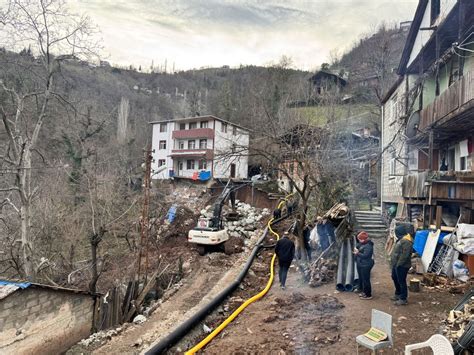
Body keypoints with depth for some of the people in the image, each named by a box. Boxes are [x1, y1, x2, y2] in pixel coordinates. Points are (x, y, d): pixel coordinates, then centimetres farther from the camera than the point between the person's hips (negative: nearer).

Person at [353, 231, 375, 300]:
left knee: (365, 280, -2)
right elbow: (357, 246, 21)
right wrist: (356, 248, 0)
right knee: (361, 278, 21)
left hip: (365, 265, -10)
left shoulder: (368, 246, -24)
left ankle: (368, 295, 9)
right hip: (360, 264, 10)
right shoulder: (362, 243, 6)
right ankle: (363, 291, 36)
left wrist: (357, 253, -21)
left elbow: (365, 255, -30)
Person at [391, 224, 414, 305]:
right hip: (396, 264, 11)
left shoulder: (406, 241, -23)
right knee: (395, 278, 22)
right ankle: (398, 294, 39)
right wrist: (393, 262, 16)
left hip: (402, 266, -11)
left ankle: (403, 299, 12)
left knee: (401, 281, 0)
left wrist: (398, 264, -23)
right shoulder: (402, 239, 11)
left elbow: (405, 255, -28)